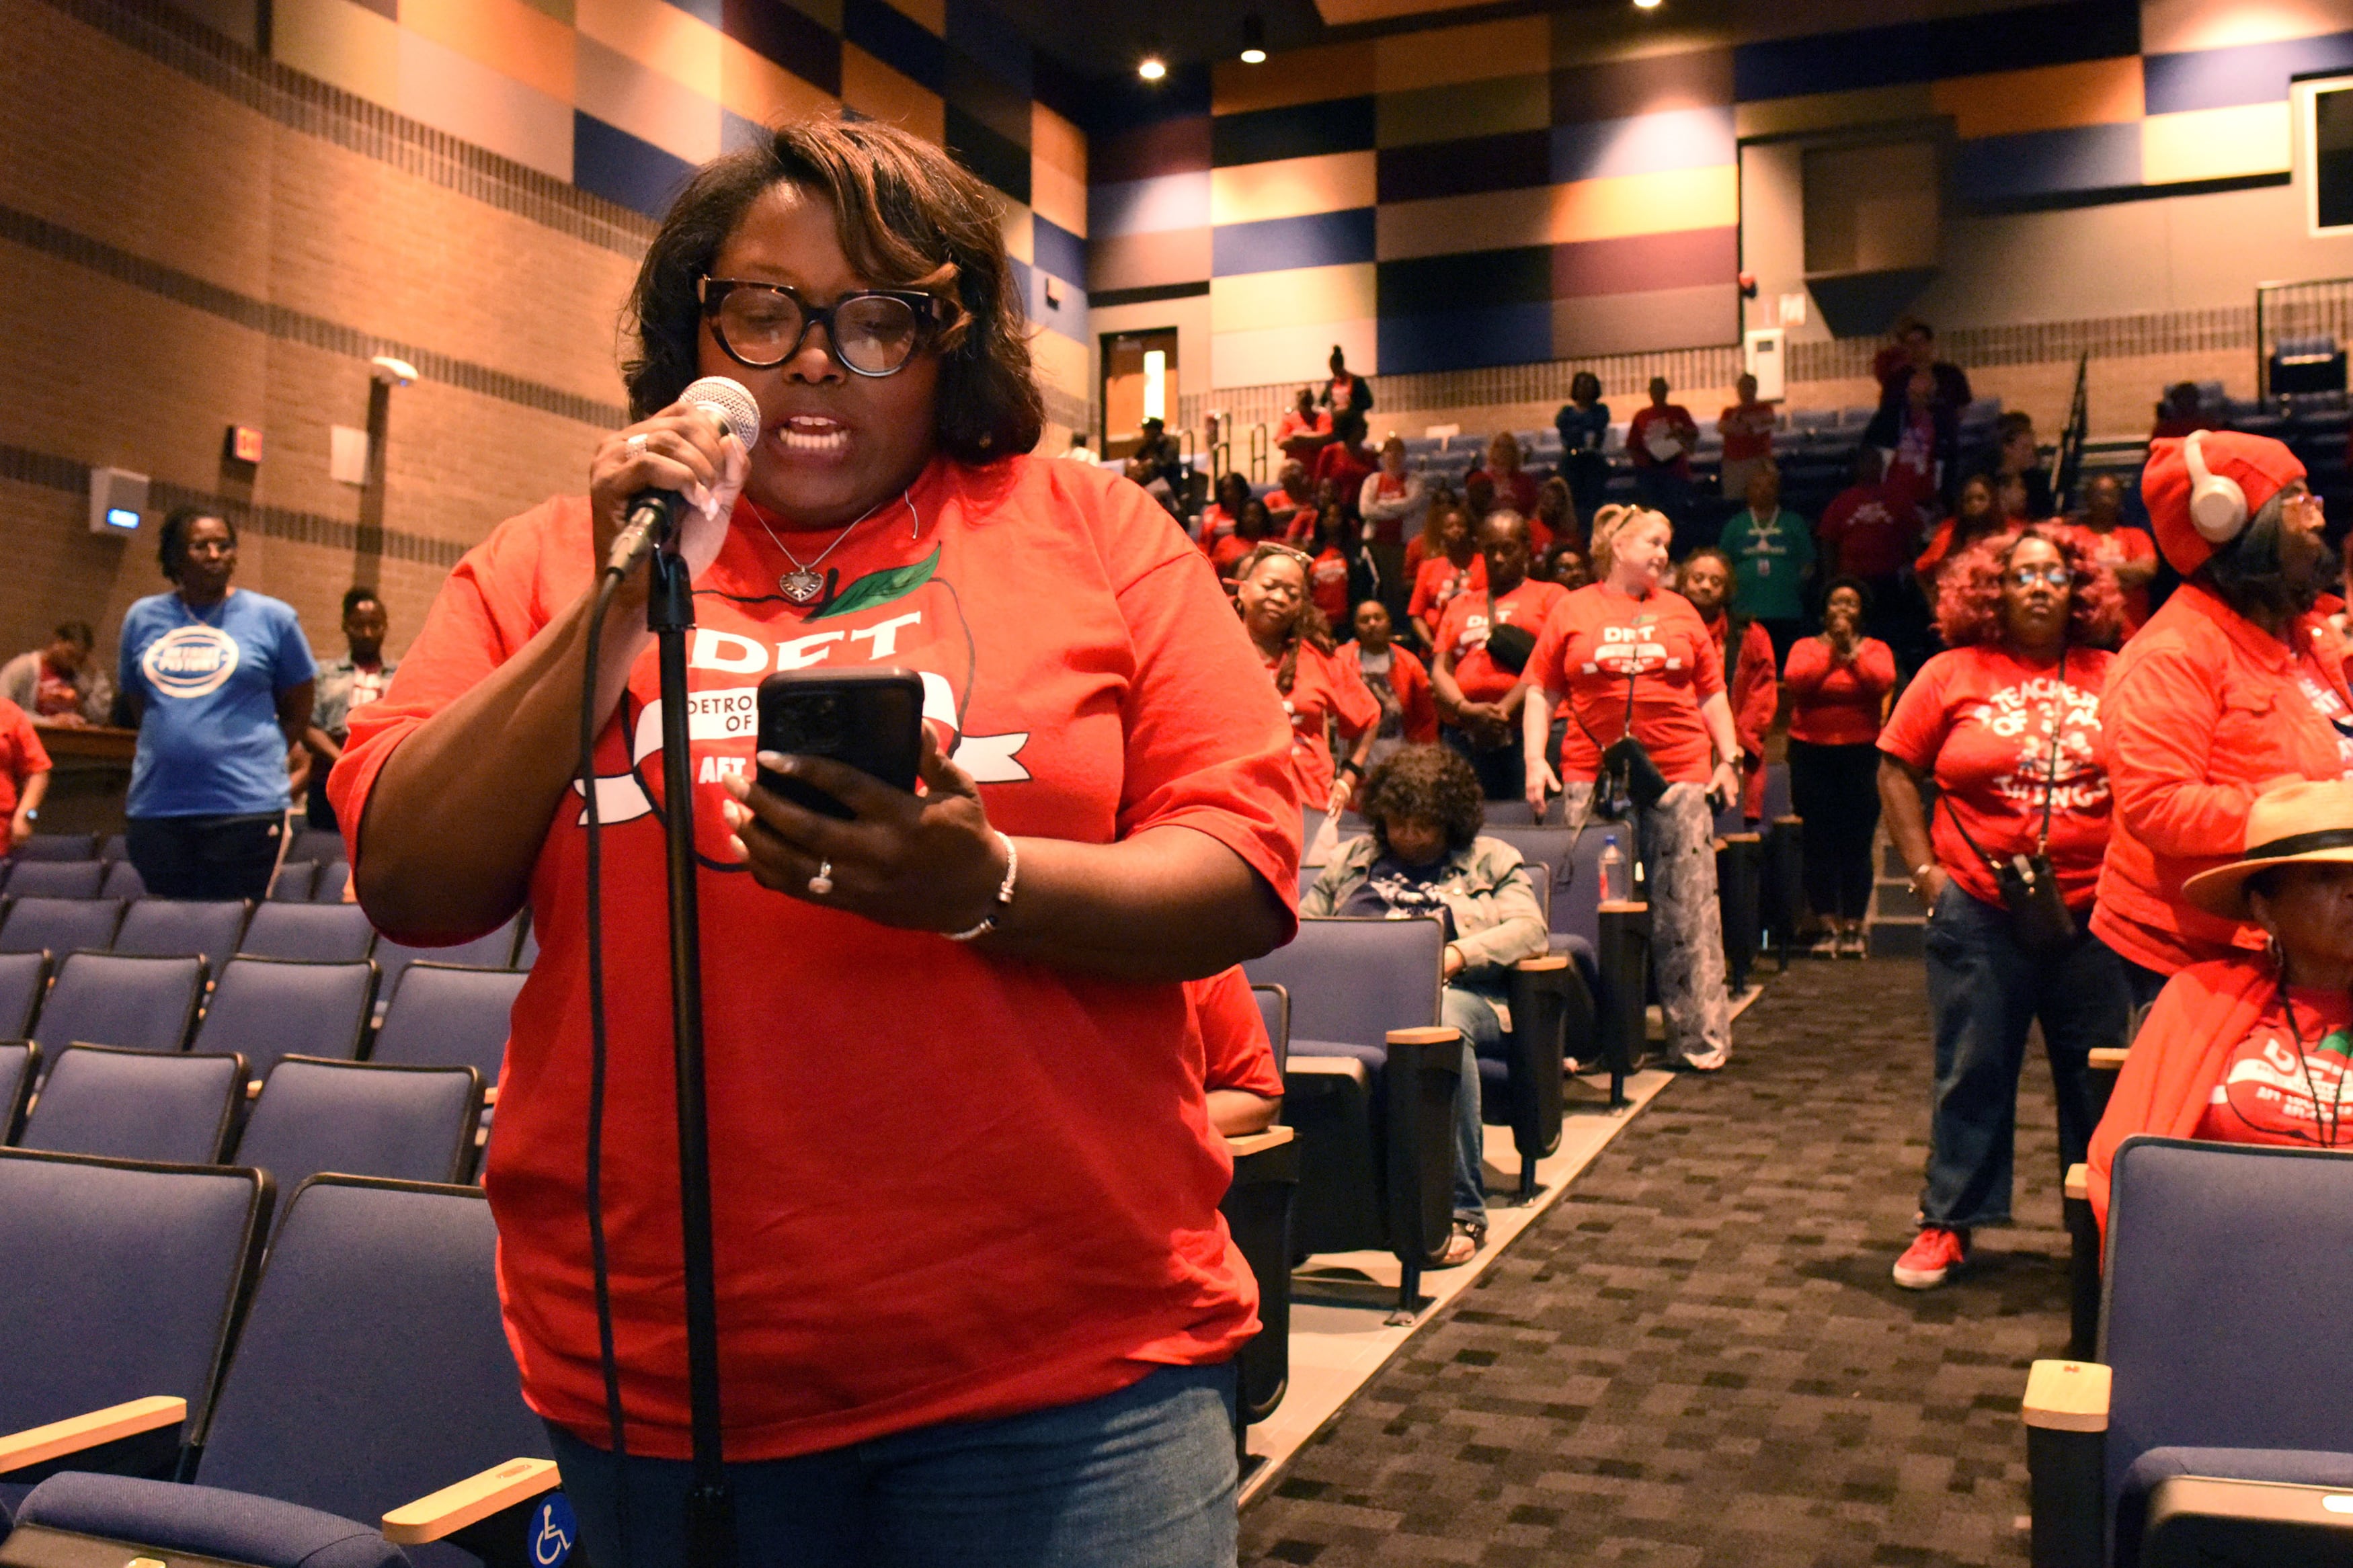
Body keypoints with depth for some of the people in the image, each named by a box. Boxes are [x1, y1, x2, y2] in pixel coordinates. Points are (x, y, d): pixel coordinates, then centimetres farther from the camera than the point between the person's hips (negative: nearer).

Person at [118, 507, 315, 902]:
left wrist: (258, 760, 3)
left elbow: (298, 712, 6)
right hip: (155, 804, 4)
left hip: (246, 805, -3)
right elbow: (137, 702, 20)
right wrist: (174, 751, 12)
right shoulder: (142, 618, 10)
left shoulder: (273, 617, 1)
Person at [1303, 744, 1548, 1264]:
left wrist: (1458, 954, -12)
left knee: (1442, 1021, -42)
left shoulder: (1492, 860, 22)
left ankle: (1461, 1210, -36)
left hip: (1458, 993, -2)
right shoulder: (1352, 859, 30)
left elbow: (1530, 929, 6)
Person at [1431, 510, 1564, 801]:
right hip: (1460, 733, 4)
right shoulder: (1460, 605, 25)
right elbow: (1440, 670, 13)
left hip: (1525, 734, -3)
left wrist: (1504, 710, -12)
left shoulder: (1550, 596, 13)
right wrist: (1466, 710, -7)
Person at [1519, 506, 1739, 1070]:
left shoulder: (1680, 612, 15)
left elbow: (1712, 693, 16)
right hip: (1591, 776, -1)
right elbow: (1540, 692, 6)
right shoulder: (1573, 611, 8)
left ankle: (1700, 1038, 8)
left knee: (1686, 910, 2)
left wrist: (1729, 759, 6)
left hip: (1678, 775, 2)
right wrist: (1535, 760, -5)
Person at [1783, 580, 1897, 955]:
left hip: (1861, 755, 0)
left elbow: (1884, 683, -10)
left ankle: (1854, 927, 3)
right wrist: (1831, 653, -16)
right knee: (1819, 844, -1)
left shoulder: (1876, 649, 10)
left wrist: (1853, 654, -16)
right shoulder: (1806, 647, 10)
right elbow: (1794, 681, -10)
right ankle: (1828, 927, 4)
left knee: (1857, 844, -3)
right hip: (1812, 755, 0)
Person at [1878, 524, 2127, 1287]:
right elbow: (1897, 772, 3)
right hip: (1979, 915, -1)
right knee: (1972, 1072, 7)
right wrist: (1925, 868, -3)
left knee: (2099, 1074, 10)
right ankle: (1948, 1223, 18)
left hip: (2093, 915, 2)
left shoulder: (2114, 679, 4)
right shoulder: (1952, 674, 0)